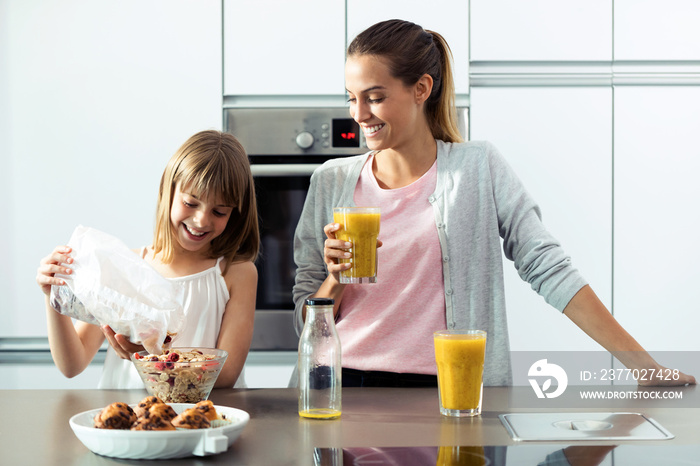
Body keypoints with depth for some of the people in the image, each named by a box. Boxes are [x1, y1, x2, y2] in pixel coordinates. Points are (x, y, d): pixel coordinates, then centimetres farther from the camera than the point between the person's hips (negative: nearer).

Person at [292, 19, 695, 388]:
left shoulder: (478, 168, 4)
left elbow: (549, 269, 0)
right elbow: (307, 323, 12)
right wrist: (337, 279, -9)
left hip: (443, 391, -1)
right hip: (346, 385, 2)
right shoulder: (332, 182, 10)